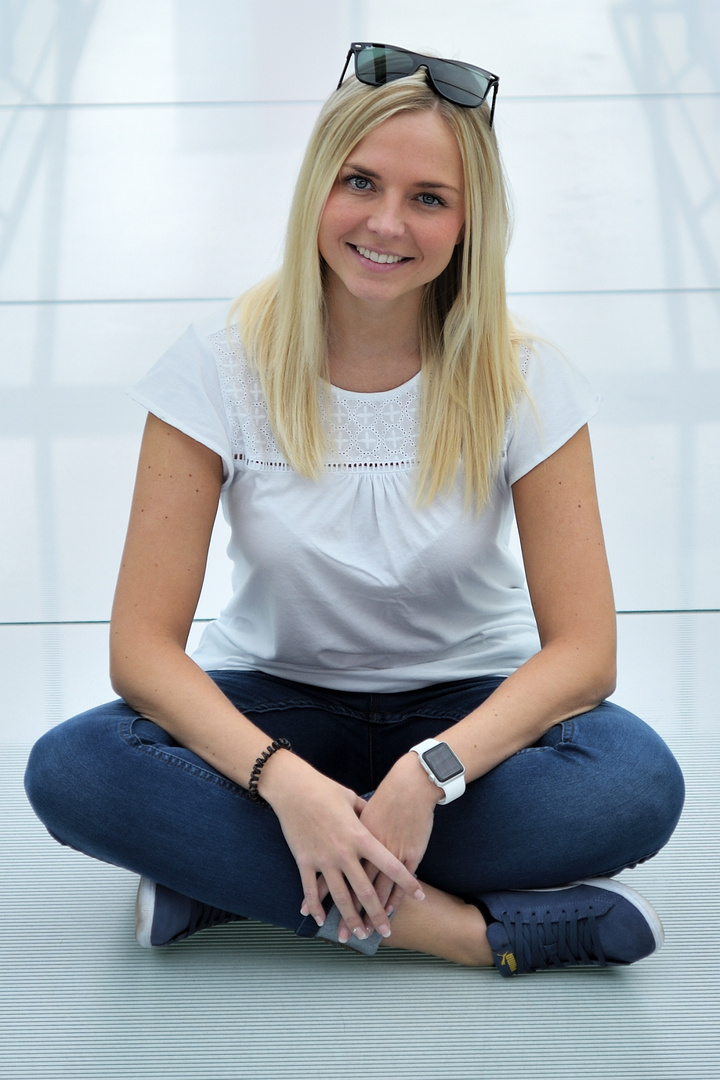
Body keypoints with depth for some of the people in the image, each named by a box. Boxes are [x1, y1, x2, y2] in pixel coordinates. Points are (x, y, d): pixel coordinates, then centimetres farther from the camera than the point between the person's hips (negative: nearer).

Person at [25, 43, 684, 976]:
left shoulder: (523, 381, -12)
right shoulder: (222, 366, -13)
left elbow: (583, 649, -15)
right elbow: (142, 646, -17)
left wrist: (430, 770, -32)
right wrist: (284, 779, -34)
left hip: (468, 709, 1)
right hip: (276, 703, 0)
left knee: (640, 782, -31)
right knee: (72, 770, -29)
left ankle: (223, 880, -22)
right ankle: (475, 927, -26)